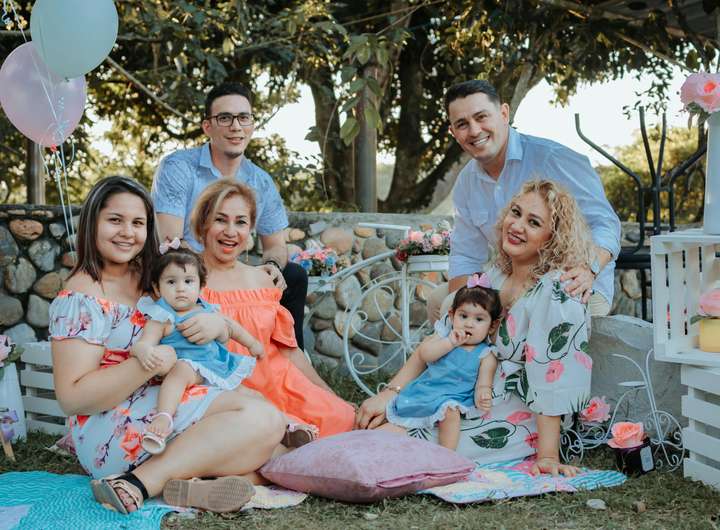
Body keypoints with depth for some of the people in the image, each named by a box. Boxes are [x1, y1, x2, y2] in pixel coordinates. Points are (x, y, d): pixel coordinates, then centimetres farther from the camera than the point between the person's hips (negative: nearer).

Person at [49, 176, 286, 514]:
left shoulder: (149, 280, 14)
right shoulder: (81, 299, -9)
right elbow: (71, 397, -16)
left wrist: (218, 324, -9)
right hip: (109, 432, -8)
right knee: (263, 419, -21)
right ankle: (144, 483, -25)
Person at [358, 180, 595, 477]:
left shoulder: (557, 292, -19)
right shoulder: (496, 276, 5)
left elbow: (551, 378, -21)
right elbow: (439, 340, 4)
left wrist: (547, 456, -23)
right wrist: (390, 393, -4)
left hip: (515, 427, -7)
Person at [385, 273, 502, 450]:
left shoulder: (486, 355, 1)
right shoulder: (445, 338, 9)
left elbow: (483, 384, -3)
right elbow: (424, 354, -7)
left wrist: (482, 397, -28)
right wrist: (450, 342, -18)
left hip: (453, 398, -5)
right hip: (423, 389, 5)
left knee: (450, 411, -34)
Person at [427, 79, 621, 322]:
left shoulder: (555, 159, -18)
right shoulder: (466, 183, 5)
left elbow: (604, 223, -21)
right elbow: (466, 257, 9)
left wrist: (588, 270, -42)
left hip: (578, 288, -7)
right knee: (439, 302, 0)